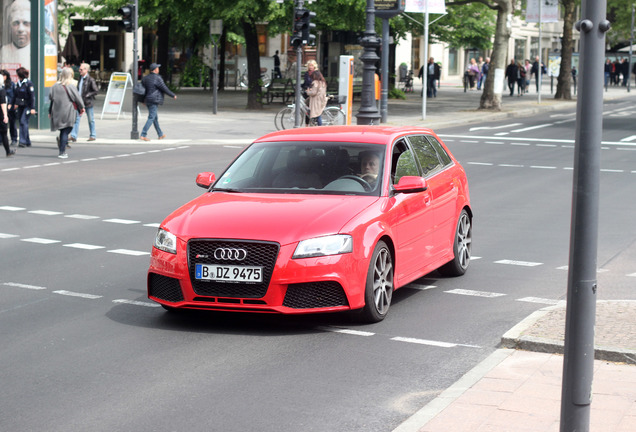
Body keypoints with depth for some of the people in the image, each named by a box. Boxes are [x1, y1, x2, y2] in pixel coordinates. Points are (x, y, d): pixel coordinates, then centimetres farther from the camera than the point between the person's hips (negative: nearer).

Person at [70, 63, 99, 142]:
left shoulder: (90, 80, -12)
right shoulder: (80, 78, 10)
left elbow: (96, 91, -12)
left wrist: (87, 95, -14)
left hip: (87, 103, -6)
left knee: (90, 120, 6)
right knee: (76, 118, -2)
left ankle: (93, 136, 18)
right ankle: (73, 136, -4)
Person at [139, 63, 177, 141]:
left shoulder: (145, 78, 10)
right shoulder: (157, 78, -14)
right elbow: (165, 89, -12)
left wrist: (143, 100, 25)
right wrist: (173, 95, 1)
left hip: (148, 100, 9)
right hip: (154, 100, -9)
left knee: (155, 118, 18)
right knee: (151, 118, -8)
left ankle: (160, 135, 28)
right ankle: (143, 135, -15)